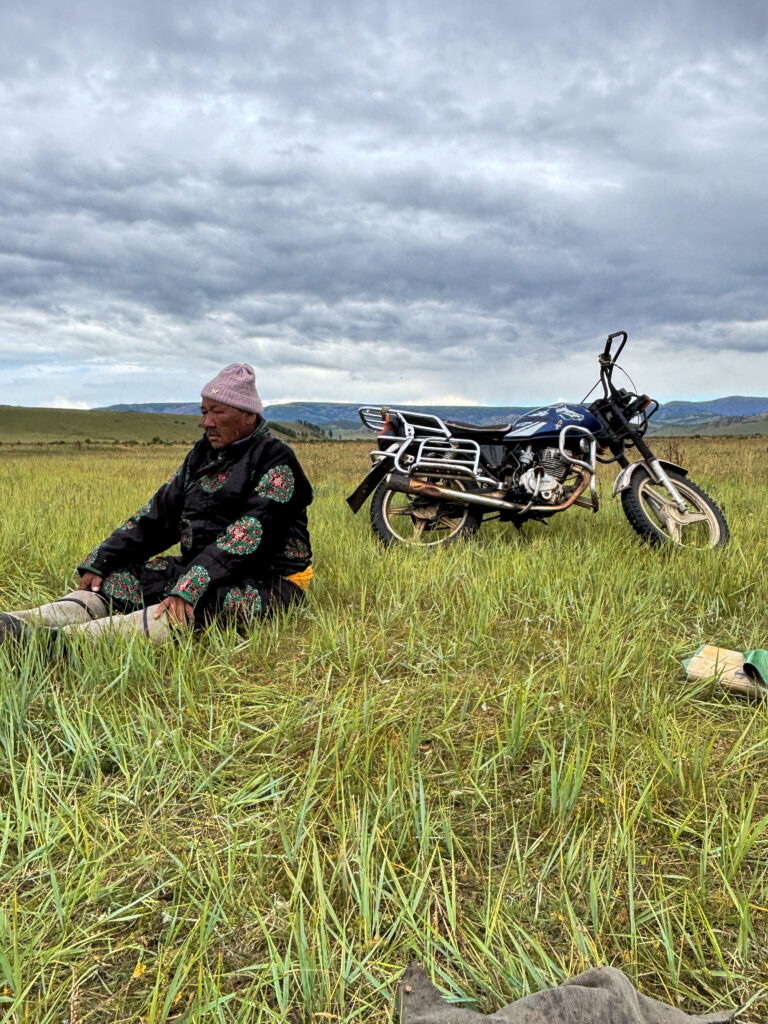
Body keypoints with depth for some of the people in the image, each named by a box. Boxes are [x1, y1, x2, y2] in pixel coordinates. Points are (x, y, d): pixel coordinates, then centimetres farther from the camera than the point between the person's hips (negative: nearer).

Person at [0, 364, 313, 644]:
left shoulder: (276, 463, -11)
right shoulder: (203, 454, 12)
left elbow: (249, 535, -24)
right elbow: (160, 512, 8)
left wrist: (190, 587, -35)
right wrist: (99, 561, -2)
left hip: (264, 581, -8)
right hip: (201, 567, 8)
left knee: (205, 599, -36)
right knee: (121, 577, -8)